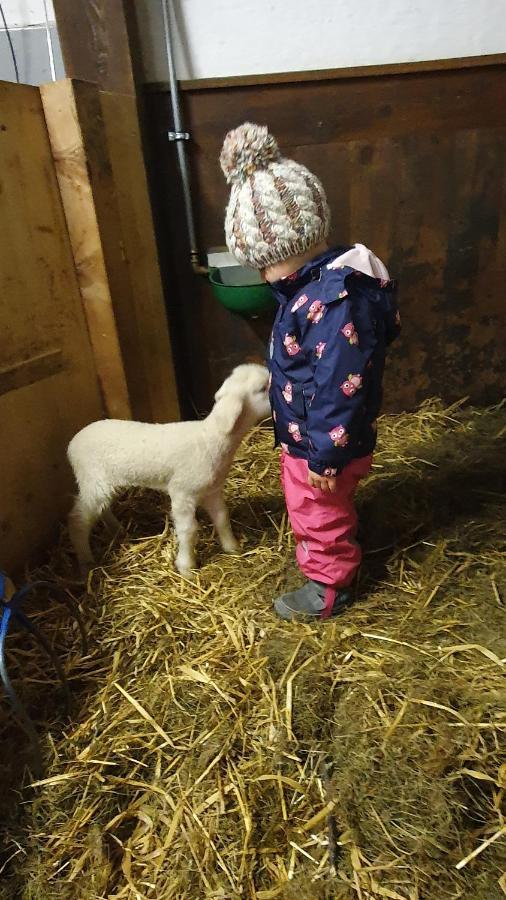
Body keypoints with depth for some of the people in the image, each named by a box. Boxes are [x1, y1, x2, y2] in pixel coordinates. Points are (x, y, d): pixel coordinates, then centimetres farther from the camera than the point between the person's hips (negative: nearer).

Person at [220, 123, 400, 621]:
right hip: (302, 435, 10)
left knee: (321, 517, 12)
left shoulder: (335, 300, -30)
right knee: (311, 511, 28)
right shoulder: (315, 283, 4)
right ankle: (326, 561, 53)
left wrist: (325, 455, -23)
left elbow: (340, 386, -30)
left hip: (319, 445, -10)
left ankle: (327, 589, 37)